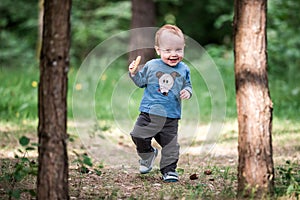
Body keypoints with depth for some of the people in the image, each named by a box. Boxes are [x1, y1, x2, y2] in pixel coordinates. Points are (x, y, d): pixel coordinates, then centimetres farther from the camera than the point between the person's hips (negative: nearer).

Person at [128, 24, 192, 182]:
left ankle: (169, 169, 16)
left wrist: (187, 92, -10)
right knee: (139, 137, -4)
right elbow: (141, 82, 8)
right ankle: (148, 154, 25)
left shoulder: (183, 70, 2)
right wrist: (134, 73, -9)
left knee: (170, 144, 1)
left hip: (171, 116, 0)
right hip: (149, 112, 0)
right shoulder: (151, 66, -1)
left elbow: (188, 85, 12)